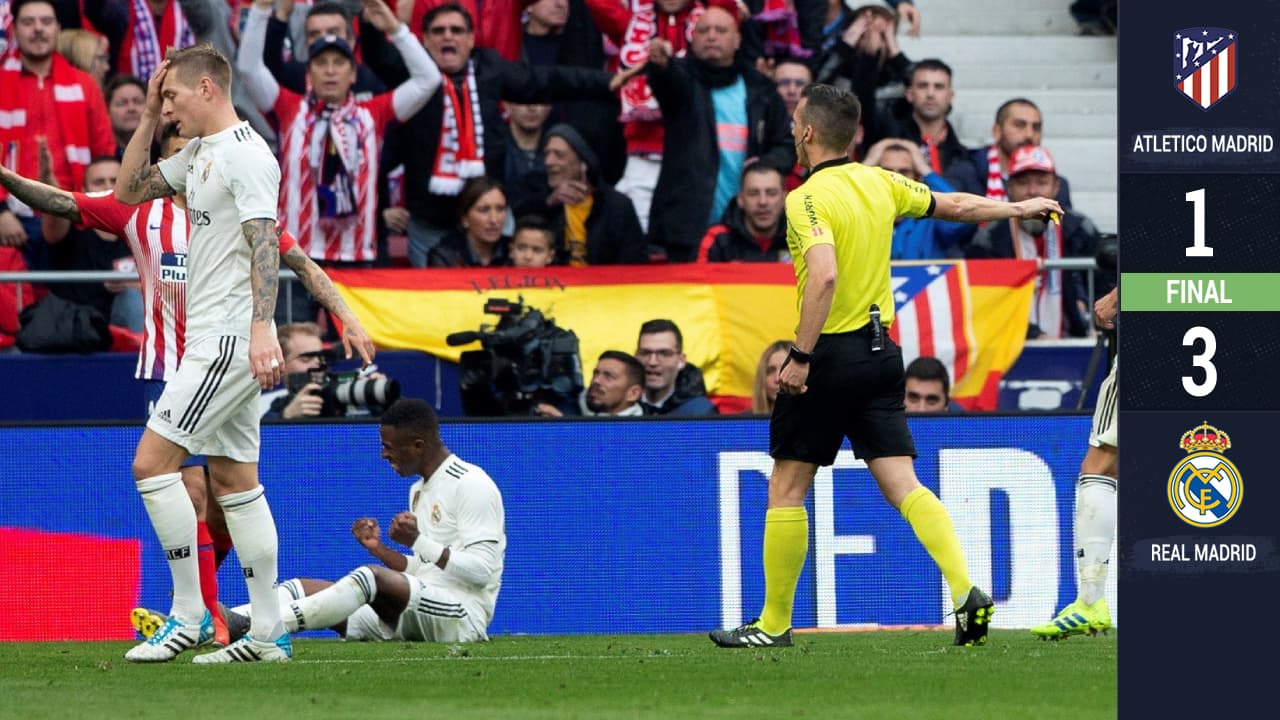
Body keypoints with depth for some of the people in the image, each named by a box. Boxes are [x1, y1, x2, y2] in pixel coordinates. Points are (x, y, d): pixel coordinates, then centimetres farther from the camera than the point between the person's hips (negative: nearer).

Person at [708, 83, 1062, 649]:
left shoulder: (807, 199, -14)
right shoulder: (879, 184, 7)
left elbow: (824, 274, -27)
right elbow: (955, 205, 18)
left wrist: (801, 357, -24)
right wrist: (1019, 208, 32)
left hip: (829, 354, -7)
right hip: (880, 352, 7)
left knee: (786, 490, 5)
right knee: (903, 486, 2)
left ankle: (774, 624, 10)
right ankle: (966, 591, -15)